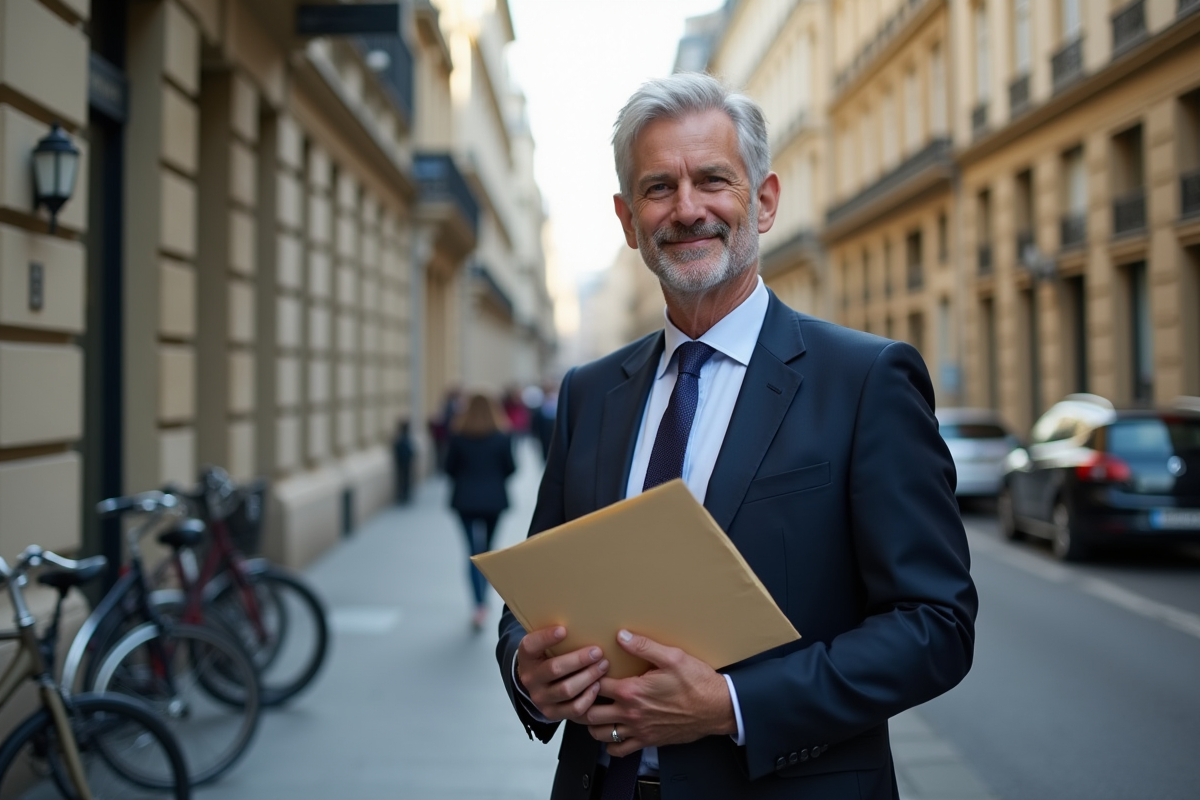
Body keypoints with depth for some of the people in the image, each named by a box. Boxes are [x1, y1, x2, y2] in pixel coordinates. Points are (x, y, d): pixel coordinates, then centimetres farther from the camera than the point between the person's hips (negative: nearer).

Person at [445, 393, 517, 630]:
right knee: (488, 550, 15)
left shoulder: (458, 436, -6)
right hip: (494, 499, 1)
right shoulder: (502, 437, -7)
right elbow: (511, 468, -2)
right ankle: (483, 601, 17)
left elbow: (450, 468, -1)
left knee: (473, 551, 1)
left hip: (466, 499, 0)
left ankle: (479, 604, -9)